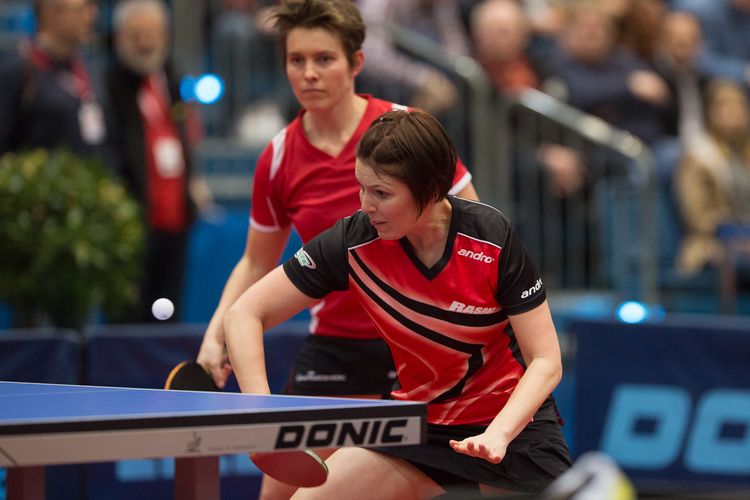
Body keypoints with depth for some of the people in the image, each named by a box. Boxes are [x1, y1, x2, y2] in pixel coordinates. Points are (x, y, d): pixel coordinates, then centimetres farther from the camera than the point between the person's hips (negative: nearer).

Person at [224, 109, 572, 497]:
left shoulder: (494, 237, -21)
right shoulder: (355, 241, -17)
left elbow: (546, 361, -17)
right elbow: (244, 315, -13)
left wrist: (498, 434, -33)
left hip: (512, 422, -2)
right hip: (420, 423, 2)